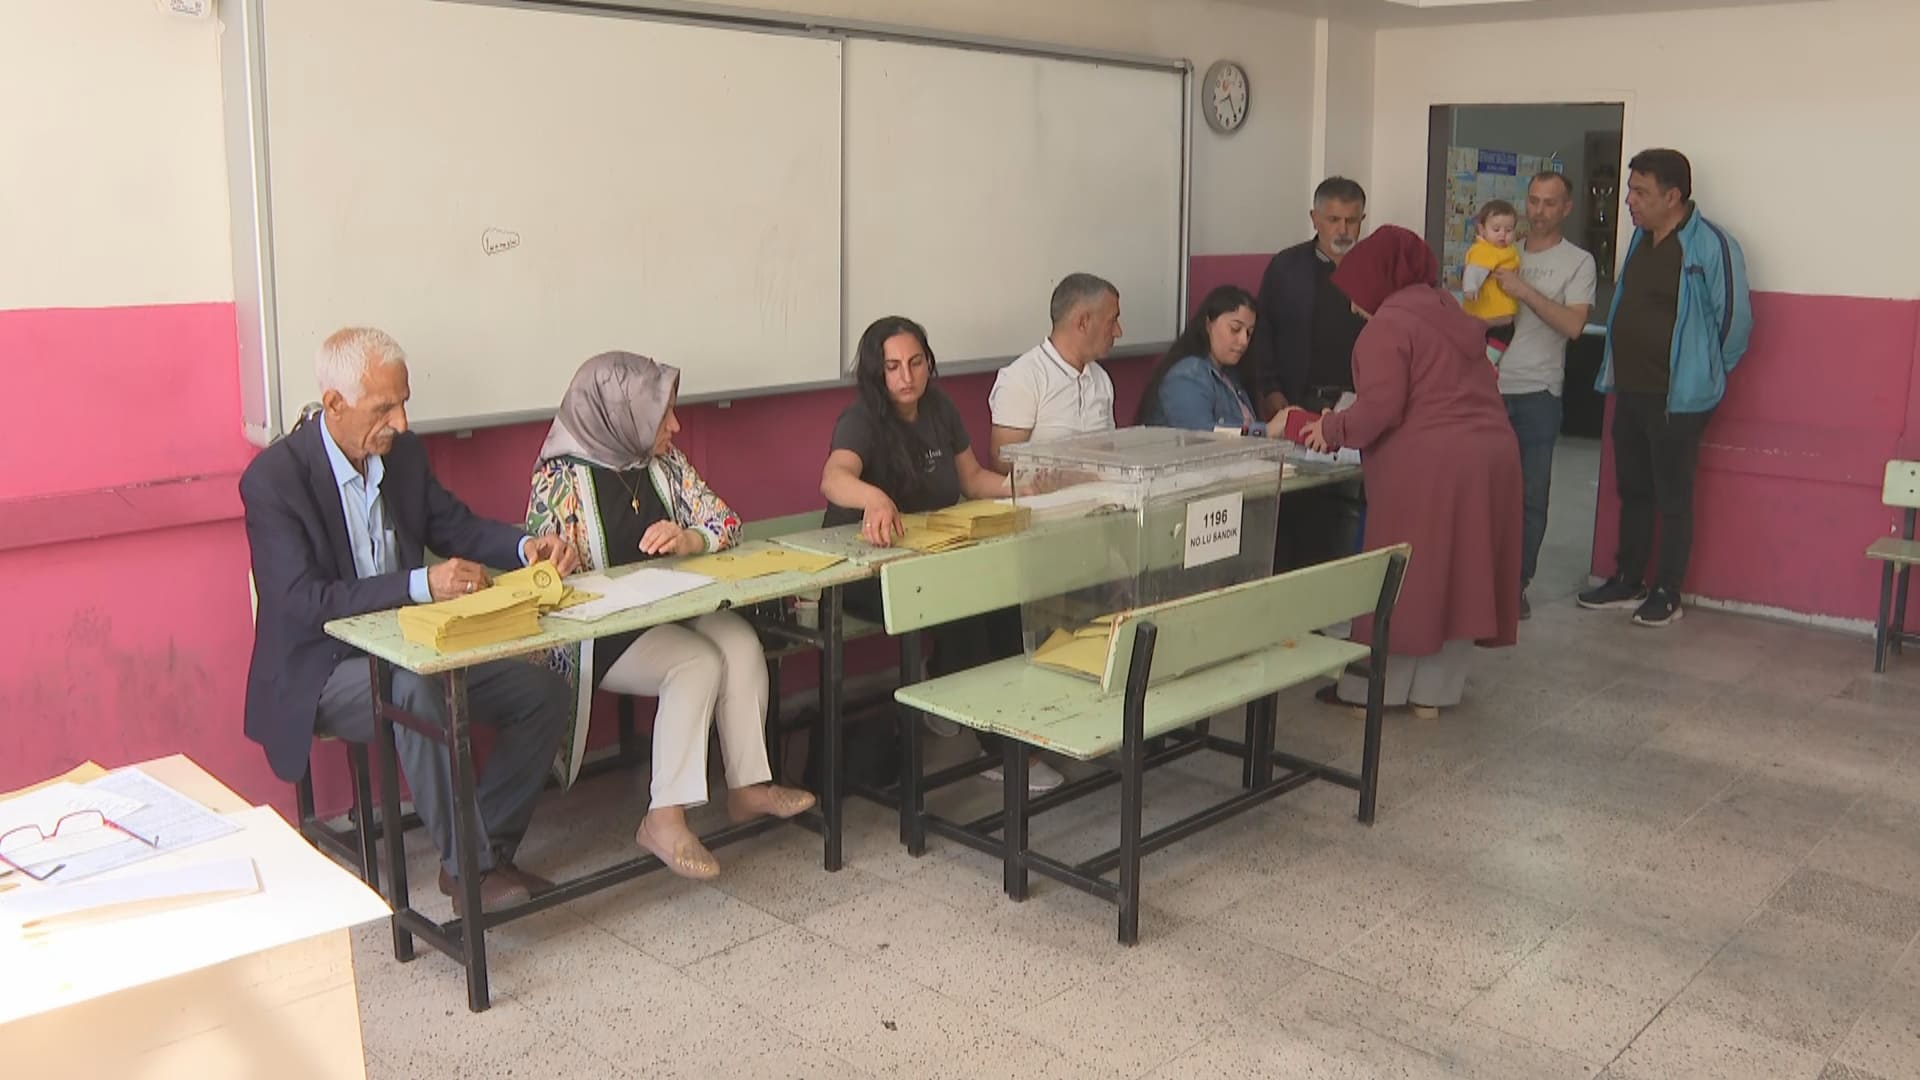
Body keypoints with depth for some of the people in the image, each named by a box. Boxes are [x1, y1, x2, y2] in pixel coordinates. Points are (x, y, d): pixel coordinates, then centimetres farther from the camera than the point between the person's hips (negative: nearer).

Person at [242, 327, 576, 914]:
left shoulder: (403, 452, 2)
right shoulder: (273, 479, -18)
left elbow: (456, 526, 11)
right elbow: (303, 601, -25)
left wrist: (526, 546, -11)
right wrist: (420, 583, -35)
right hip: (321, 672, -7)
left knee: (543, 691, -8)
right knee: (416, 691, -37)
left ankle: (485, 845, -1)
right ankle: (469, 868, -24)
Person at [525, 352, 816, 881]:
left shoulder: (665, 463, 8)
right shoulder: (561, 478, -9)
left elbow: (726, 523, 7)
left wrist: (688, 540, -17)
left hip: (673, 612, 6)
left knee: (742, 643, -21)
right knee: (697, 663, -29)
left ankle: (748, 785, -15)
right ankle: (664, 819, -27)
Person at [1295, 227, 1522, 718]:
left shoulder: (1388, 326, -6)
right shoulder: (1451, 314, 21)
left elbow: (1380, 410, -16)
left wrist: (1331, 429, 1)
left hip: (1428, 464, -8)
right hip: (1492, 452, 8)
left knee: (1400, 577, 2)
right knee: (1459, 575, 12)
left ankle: (1370, 689, 12)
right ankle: (1432, 692, 20)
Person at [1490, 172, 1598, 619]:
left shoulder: (1577, 262, 2)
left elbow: (1573, 324, -11)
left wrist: (1524, 291, -16)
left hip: (1537, 392, -3)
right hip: (1489, 386, 3)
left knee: (1530, 495, 1)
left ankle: (1517, 584, 10)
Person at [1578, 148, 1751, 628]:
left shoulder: (1711, 246, -16)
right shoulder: (1640, 239, 9)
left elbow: (1735, 320, -12)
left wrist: (1702, 375, -1)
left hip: (1677, 398, -8)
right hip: (1630, 391, 8)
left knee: (1672, 498, 3)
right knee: (1632, 491, 16)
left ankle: (1667, 594, 14)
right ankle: (1628, 581, 28)